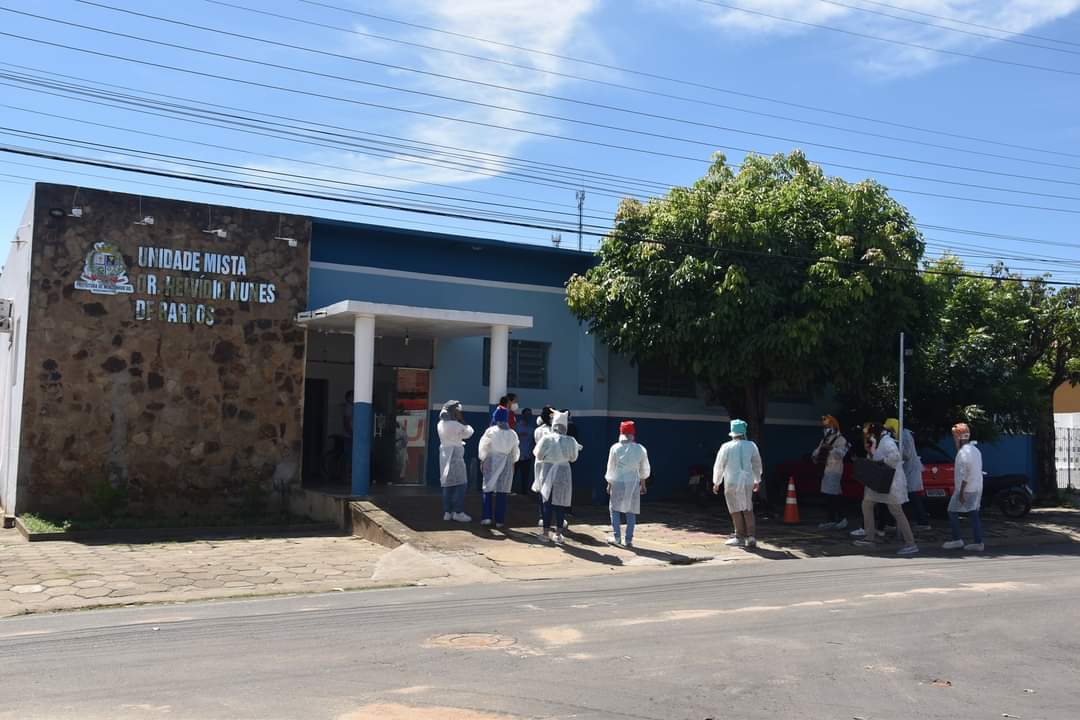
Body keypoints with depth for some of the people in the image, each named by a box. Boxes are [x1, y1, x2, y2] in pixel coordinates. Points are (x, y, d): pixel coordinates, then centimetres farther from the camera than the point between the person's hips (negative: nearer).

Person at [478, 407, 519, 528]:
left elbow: (483, 447, -2)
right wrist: (513, 462, 21)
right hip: (506, 462, 2)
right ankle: (499, 520, 6)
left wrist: (482, 460, 9)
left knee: (488, 490, 6)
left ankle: (487, 517, -3)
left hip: (491, 462, -2)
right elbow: (515, 451, 8)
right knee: (502, 491, 5)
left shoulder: (490, 431, -8)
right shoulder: (512, 434, 0)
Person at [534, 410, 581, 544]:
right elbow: (573, 458, 2)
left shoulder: (546, 438, -9)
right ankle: (558, 534, 11)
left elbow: (539, 456, -2)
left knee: (548, 504, 10)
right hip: (563, 473, 0)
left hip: (548, 472, 0)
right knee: (560, 505, 7)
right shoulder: (570, 441, -9)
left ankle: (546, 533, 13)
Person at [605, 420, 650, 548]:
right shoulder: (640, 449, -1)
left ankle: (616, 537, 8)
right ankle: (628, 540, 8)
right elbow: (645, 470, 8)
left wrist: (609, 484, 13)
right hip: (633, 482, 2)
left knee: (615, 509, 12)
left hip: (618, 482, -2)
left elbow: (611, 468, 1)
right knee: (631, 512, 8)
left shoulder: (615, 448, -7)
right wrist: (642, 484, 22)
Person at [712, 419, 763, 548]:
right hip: (747, 481, 3)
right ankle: (750, 537, 5)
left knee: (736, 510, 6)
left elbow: (719, 466, 0)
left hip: (732, 482, -3)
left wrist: (716, 483, 13)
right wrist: (757, 480, 25)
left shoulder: (726, 447, -7)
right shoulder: (751, 445, 1)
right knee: (748, 509, 12)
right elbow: (757, 464, 11)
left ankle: (740, 537, 8)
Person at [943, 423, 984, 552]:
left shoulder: (963, 452, -16)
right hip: (977, 489, 9)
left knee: (952, 512, 2)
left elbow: (964, 474, -21)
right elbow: (977, 471, 17)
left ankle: (957, 540, 3)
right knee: (974, 515, 8)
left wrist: (961, 492, -18)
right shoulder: (975, 450, 14)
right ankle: (978, 543, 6)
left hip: (965, 489, -9)